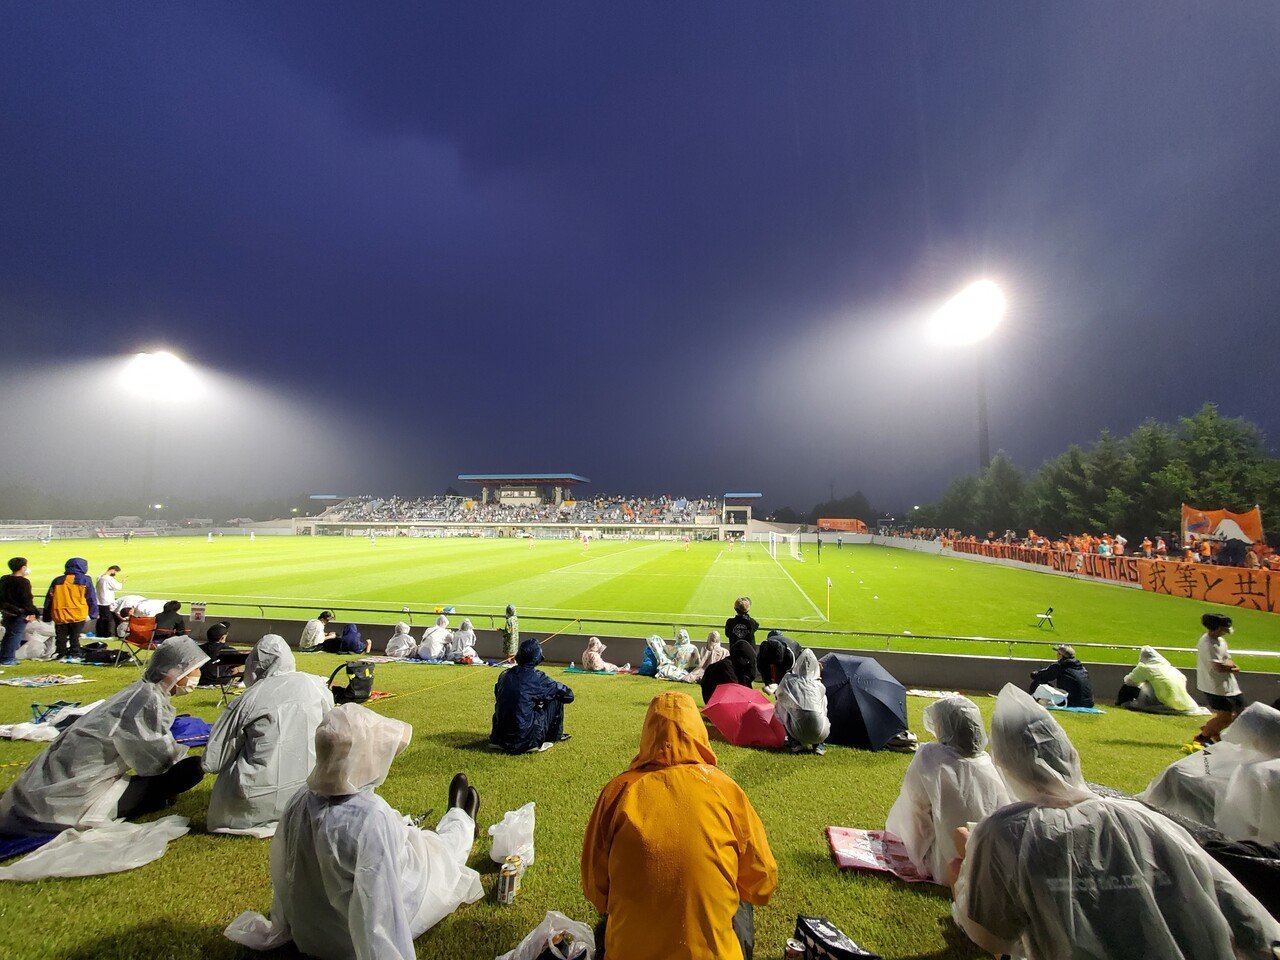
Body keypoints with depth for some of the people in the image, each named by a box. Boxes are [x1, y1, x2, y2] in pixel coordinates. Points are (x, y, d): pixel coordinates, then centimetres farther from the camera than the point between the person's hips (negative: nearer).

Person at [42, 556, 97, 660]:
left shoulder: (57, 580, 8)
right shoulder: (85, 580, -2)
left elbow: (49, 599, 12)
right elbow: (91, 598, -2)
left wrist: (47, 616, 19)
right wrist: (93, 614, 6)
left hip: (59, 615, 3)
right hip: (78, 616, -3)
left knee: (61, 638, 14)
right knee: (75, 637, 5)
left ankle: (61, 655, 16)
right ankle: (75, 655, 6)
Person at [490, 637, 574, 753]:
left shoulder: (505, 674, 2)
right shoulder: (537, 677, -11)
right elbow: (568, 695, -3)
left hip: (500, 738, 6)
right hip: (524, 740, -6)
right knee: (556, 699, 7)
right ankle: (555, 736, 24)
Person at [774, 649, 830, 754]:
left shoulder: (787, 681, 2)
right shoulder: (819, 686, 7)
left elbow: (780, 696, 22)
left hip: (798, 733, -2)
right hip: (820, 735, 2)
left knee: (778, 707, 20)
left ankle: (794, 742, 15)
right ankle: (818, 744, 13)